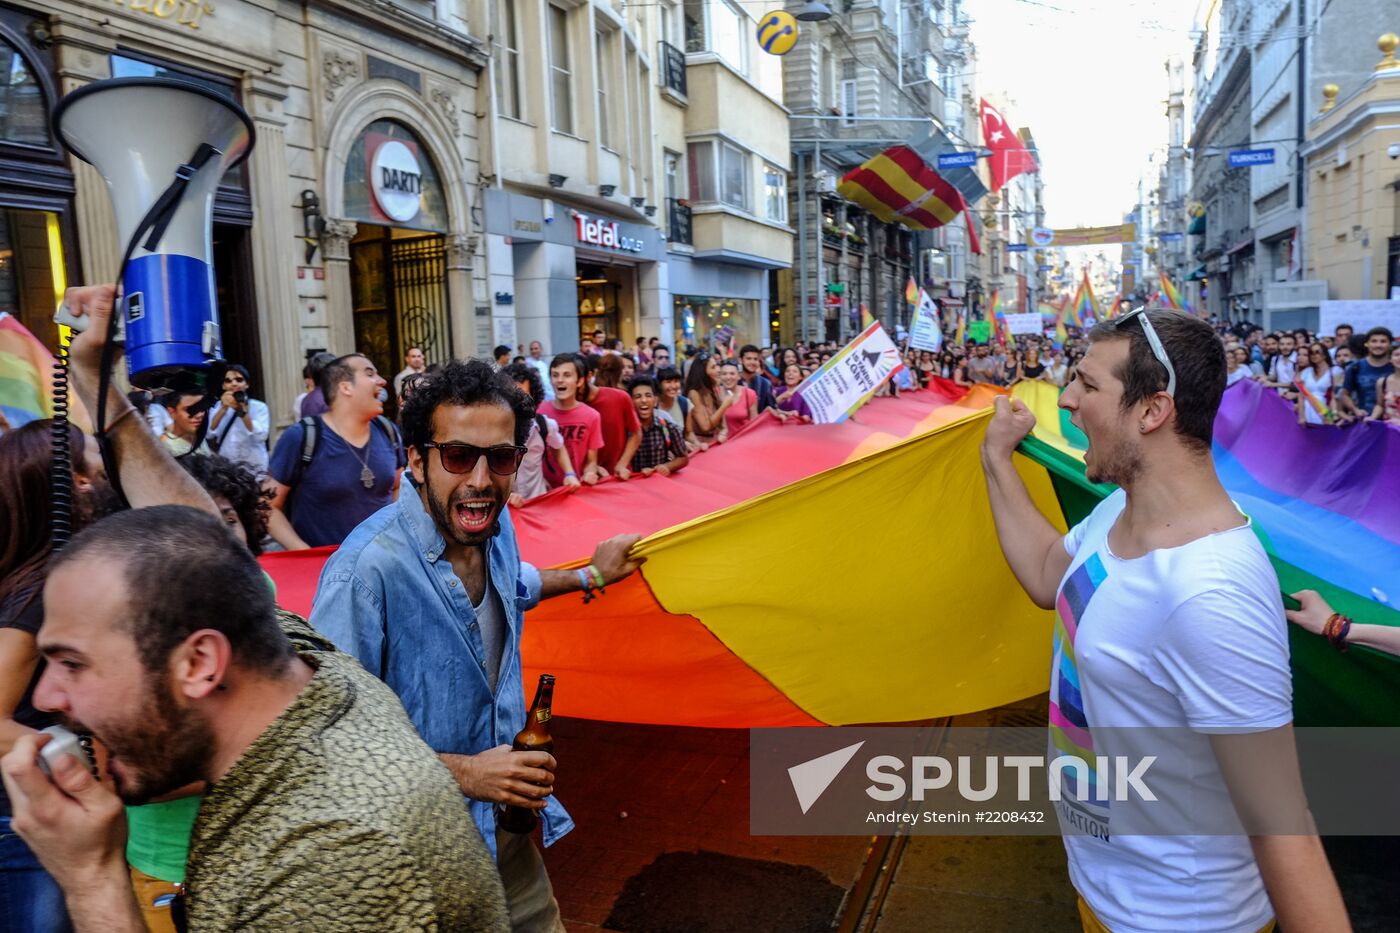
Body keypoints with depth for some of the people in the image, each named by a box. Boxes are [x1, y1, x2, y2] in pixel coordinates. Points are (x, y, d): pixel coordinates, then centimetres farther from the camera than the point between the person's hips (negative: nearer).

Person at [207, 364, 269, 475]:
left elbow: (261, 436, -15)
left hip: (254, 467, -2)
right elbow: (209, 433, -7)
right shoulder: (218, 406, 10)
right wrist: (223, 408, -16)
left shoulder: (259, 407, 1)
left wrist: (243, 412, -21)